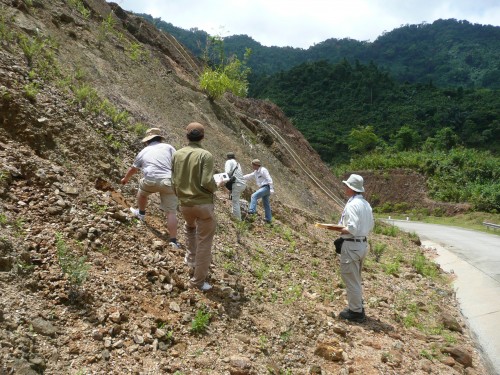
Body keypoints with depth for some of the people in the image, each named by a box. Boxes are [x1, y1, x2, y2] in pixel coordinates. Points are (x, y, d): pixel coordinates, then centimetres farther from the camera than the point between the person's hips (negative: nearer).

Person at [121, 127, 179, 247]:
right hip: (168, 181, -1)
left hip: (151, 181, 1)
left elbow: (133, 169, 37)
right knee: (171, 212, 2)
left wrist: (125, 178, 55)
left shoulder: (143, 152, 21)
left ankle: (141, 213, 55)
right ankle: (173, 241, -2)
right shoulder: (168, 147, 14)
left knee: (142, 190, 36)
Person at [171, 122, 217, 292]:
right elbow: (207, 182, -21)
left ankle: (191, 258, 44)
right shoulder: (205, 155, -13)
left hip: (184, 203, 5)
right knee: (204, 241, 6)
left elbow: (174, 180, 6)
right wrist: (215, 188, 1)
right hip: (203, 204, -5)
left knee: (190, 227, 35)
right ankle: (198, 280, 13)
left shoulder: (177, 154, 2)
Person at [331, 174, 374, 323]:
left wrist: (339, 229, -9)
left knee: (350, 279, 3)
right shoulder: (366, 204, 9)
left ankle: (355, 312, 12)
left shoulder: (352, 204, -20)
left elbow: (352, 228, -26)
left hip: (352, 245, -10)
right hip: (363, 243, 10)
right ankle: (357, 307, 33)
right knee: (356, 279, 22)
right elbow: (370, 225, 14)